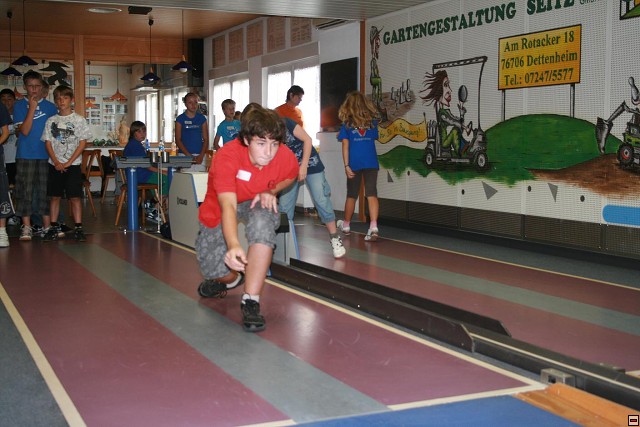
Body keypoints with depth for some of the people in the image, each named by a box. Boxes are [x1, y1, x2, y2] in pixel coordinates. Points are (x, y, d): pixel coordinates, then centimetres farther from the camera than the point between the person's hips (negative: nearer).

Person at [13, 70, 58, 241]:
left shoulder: (50, 107, 7)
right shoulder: (19, 106, 2)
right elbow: (25, 130, -8)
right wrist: (32, 108, -14)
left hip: (46, 155, 1)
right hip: (25, 156, -1)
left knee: (46, 190, 5)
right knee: (25, 191, 0)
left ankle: (46, 226, 12)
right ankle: (26, 227, 7)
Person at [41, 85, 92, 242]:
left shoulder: (79, 120, -1)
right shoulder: (51, 121, 7)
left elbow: (82, 143, -5)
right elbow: (48, 143, 4)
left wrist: (68, 162, -10)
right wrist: (56, 162, -9)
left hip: (73, 164, -3)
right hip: (55, 164, 3)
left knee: (75, 197, -3)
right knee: (54, 196, 6)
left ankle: (78, 228, 1)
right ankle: (54, 228, 13)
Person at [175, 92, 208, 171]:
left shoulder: (202, 118, 11)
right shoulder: (180, 119, 5)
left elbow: (206, 139, 9)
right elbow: (178, 140, 0)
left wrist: (201, 155, -5)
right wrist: (189, 155, -10)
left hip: (200, 156, 2)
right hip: (184, 155, -2)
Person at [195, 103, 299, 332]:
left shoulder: (286, 158, -23)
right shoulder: (227, 156, -34)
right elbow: (228, 206, -45)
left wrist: (270, 192, -16)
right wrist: (233, 245, -62)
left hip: (256, 204, 1)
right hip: (218, 212, -1)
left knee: (263, 219, -36)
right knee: (214, 270, -13)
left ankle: (251, 301, -29)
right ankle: (231, 278, 30)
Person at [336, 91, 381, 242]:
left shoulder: (347, 123, 1)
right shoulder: (372, 121, 7)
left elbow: (345, 145, -4)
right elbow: (374, 138, 15)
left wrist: (346, 166, -5)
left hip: (354, 163, 0)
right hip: (371, 162, 1)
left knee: (352, 195, 13)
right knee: (372, 194, -6)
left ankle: (346, 225, 31)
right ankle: (373, 227, -21)